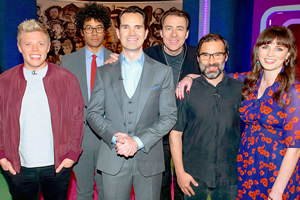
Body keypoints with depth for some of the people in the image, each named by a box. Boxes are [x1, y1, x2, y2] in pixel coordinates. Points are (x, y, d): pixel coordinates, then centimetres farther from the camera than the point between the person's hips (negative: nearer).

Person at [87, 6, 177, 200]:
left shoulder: (163, 72, 1)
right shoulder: (104, 72, 6)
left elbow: (169, 116, -2)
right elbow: (93, 113, 4)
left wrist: (138, 141, -13)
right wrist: (115, 137, -13)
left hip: (149, 159, 0)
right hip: (113, 160, 1)